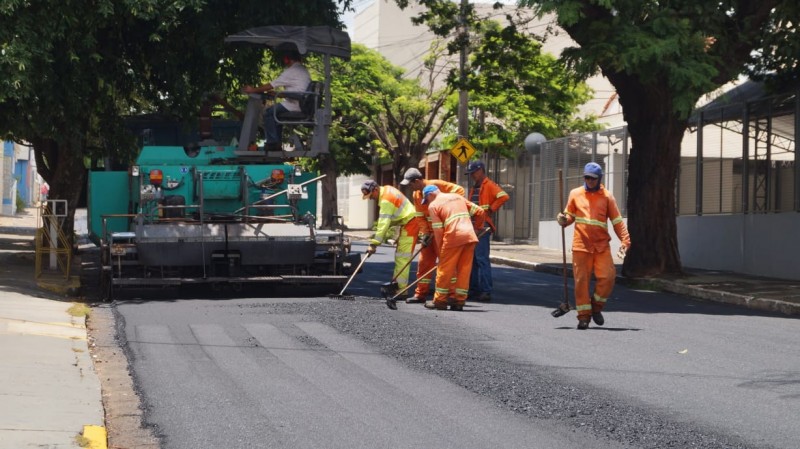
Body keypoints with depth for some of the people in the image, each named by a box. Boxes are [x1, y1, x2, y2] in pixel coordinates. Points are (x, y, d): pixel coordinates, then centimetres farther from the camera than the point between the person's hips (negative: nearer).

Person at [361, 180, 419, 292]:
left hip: (410, 224, -11)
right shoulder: (386, 189, 7)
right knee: (399, 256, 17)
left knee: (402, 258, -12)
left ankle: (401, 289, -13)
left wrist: (374, 244, -28)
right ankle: (396, 283, 24)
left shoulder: (386, 201, -23)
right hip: (405, 224, 11)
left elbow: (384, 223, -28)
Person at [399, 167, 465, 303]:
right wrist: (425, 233, -3)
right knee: (424, 261, 8)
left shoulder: (436, 185, -16)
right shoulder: (416, 194, 9)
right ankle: (420, 293, 15)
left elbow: (459, 190, -17)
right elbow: (420, 216, 9)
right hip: (430, 231, 8)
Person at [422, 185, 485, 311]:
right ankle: (459, 300, 10)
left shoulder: (433, 205, 5)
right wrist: (478, 227, 33)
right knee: (464, 269, 9)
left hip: (453, 237, -6)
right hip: (470, 236, 6)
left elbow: (438, 231, -2)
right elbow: (479, 212, 19)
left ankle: (440, 300, 10)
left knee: (445, 269, 5)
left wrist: (440, 249, 5)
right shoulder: (458, 197, 22)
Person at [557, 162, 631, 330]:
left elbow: (617, 221, 2)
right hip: (581, 245, 0)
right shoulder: (575, 194, 8)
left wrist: (625, 240, -9)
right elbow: (570, 215, 16)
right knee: (581, 280, -1)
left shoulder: (607, 196, 5)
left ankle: (596, 306, 13)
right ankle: (584, 316, 8)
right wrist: (563, 220, -8)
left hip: (602, 245, 0)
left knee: (607, 276, -10)